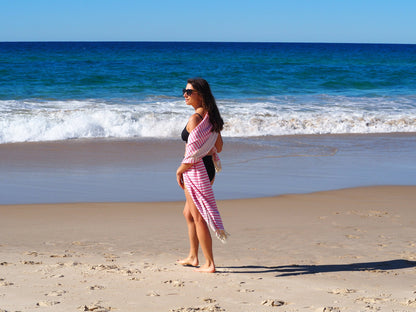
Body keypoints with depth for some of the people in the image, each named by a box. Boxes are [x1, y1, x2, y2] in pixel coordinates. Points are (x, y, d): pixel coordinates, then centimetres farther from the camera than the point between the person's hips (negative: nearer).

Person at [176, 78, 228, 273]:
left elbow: (193, 153, -22)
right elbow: (218, 147, 14)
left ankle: (209, 264, 4)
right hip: (208, 167, 9)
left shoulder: (195, 119, -19)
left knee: (198, 217, -1)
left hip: (196, 169, -9)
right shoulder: (210, 117, 8)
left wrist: (179, 171, -10)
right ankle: (193, 257, 31)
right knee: (188, 213, 22)